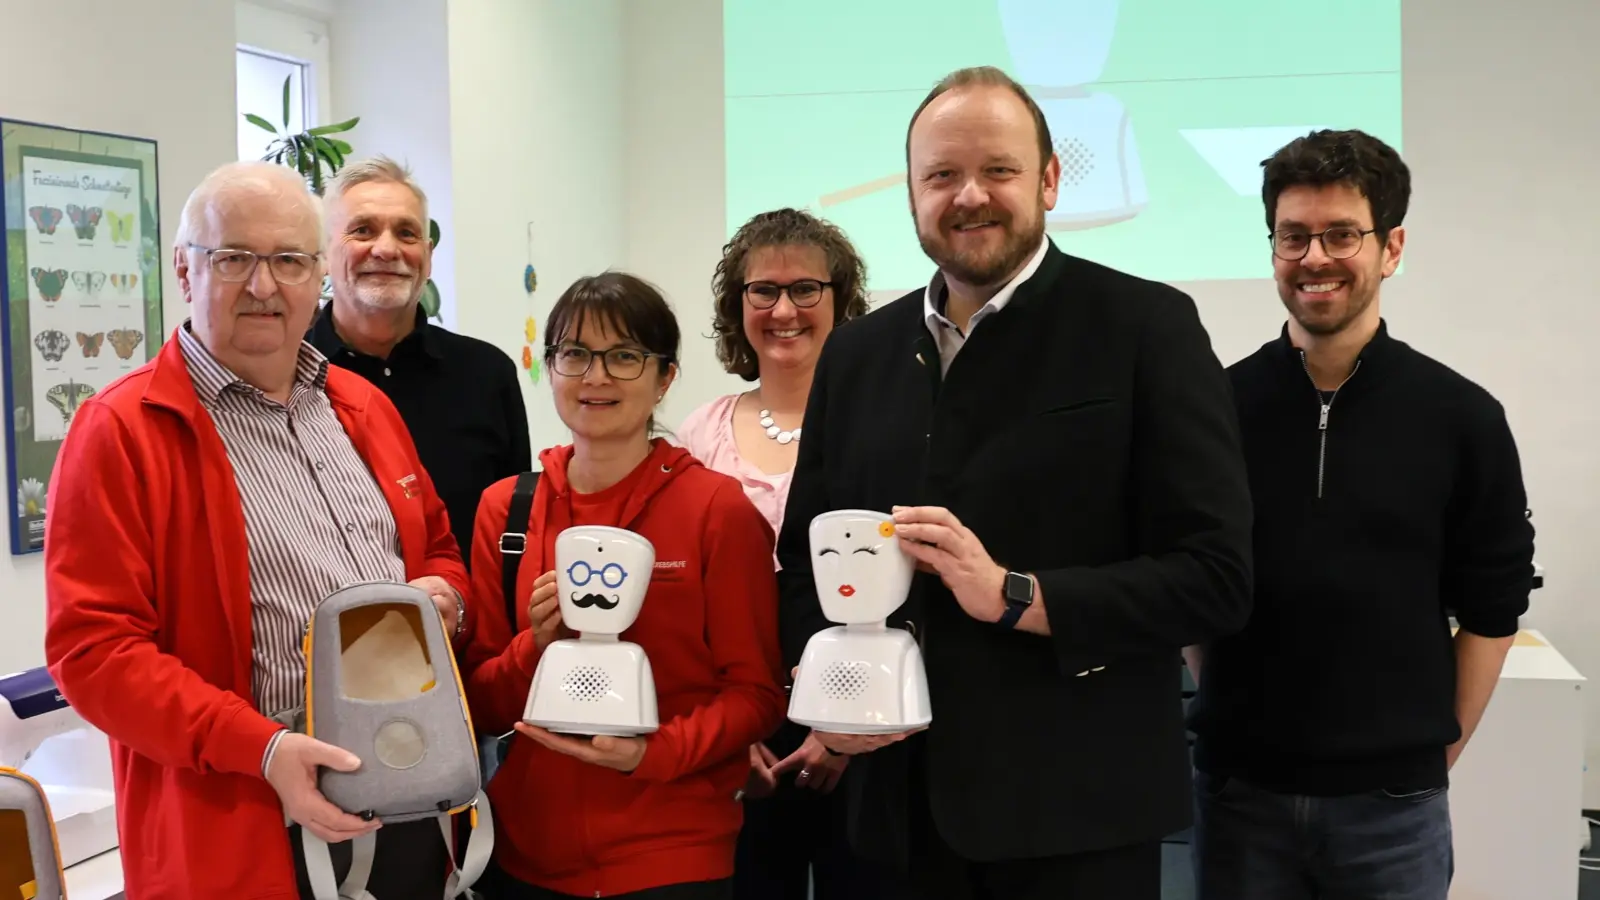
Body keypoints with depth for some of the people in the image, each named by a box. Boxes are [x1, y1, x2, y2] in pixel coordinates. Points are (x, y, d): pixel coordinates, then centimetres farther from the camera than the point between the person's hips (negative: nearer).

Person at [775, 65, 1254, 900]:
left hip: (1076, 812, -4)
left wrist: (1012, 596, -20)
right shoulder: (857, 352, 8)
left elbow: (1215, 575, -11)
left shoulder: (1146, 327, -6)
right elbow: (806, 556, 15)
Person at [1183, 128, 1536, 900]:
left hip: (1392, 804, 0)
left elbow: (1491, 611, 3)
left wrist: (1436, 751, 2)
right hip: (1239, 791, 1)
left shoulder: (1461, 418, -2)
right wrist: (1227, 712, 4)